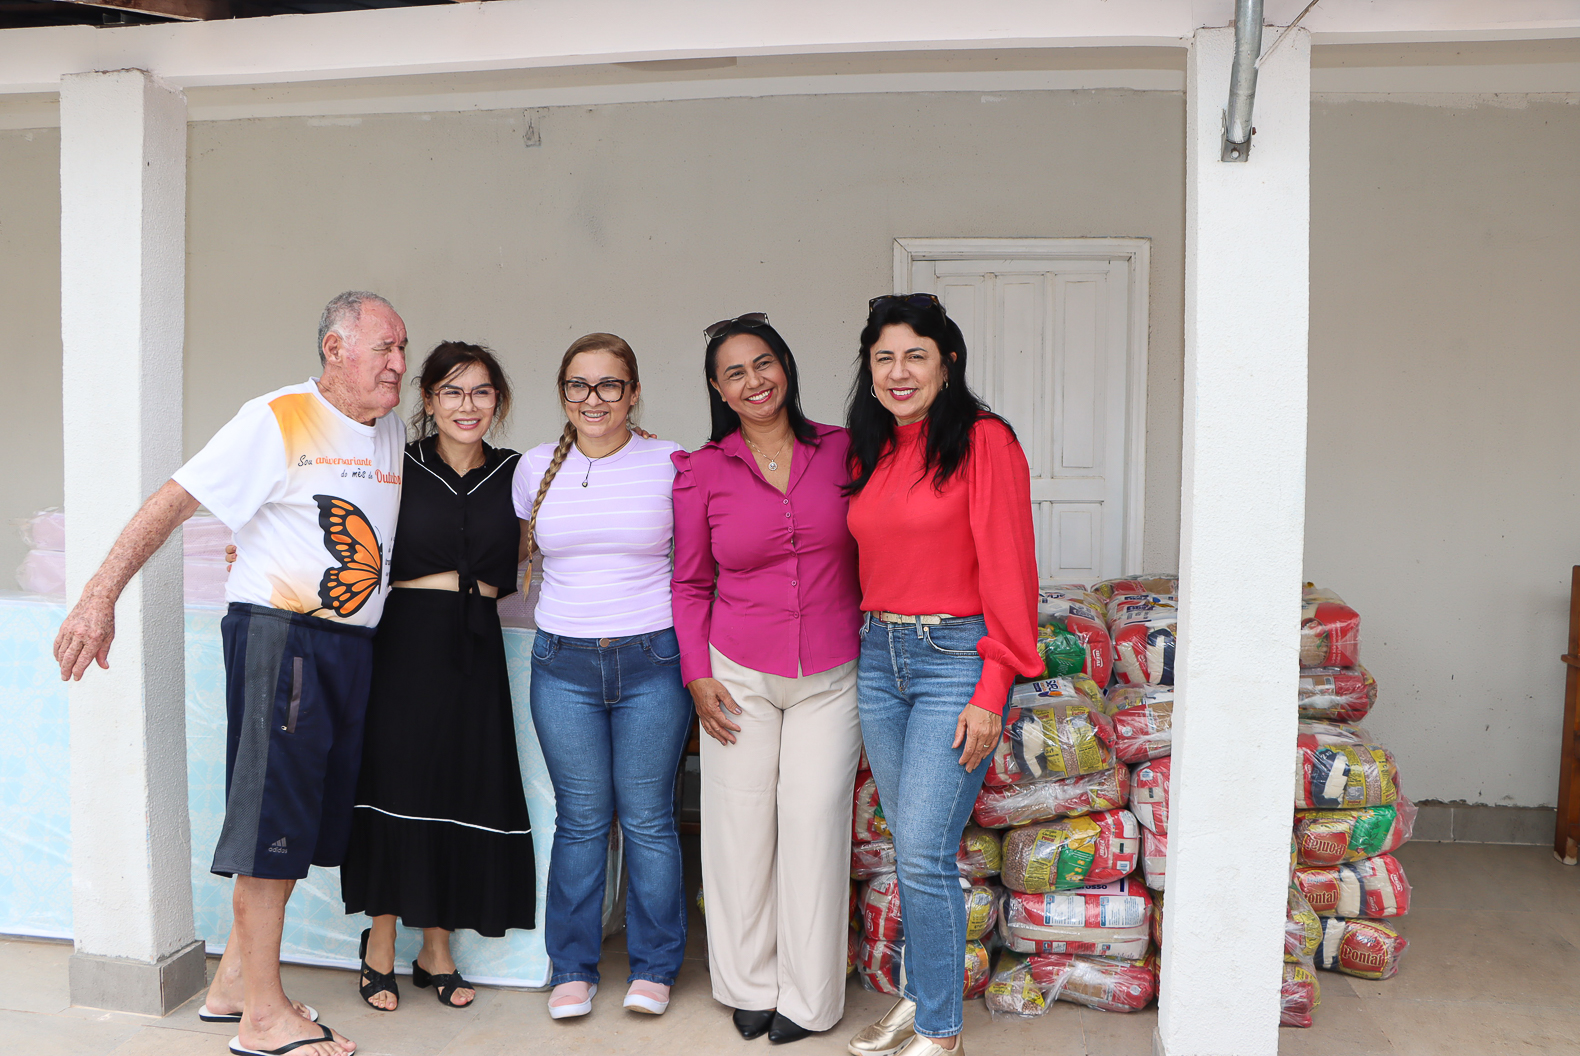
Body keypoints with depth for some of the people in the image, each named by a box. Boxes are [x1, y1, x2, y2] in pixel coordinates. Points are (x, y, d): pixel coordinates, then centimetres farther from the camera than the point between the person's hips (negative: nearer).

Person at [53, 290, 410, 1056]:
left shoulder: (393, 433, 14)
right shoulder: (276, 420, -8)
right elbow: (174, 500, -11)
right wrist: (100, 596, -17)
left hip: (350, 647, 8)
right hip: (278, 634, -7)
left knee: (300, 822, 12)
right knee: (271, 818, -4)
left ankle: (233, 983, 26)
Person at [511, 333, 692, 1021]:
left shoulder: (669, 464, -2)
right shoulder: (536, 467, 6)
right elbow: (513, 551, 23)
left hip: (652, 660, -2)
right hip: (563, 663, 2)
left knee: (648, 817, 5)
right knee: (579, 818, 8)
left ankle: (654, 967, 22)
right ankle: (573, 968, 24)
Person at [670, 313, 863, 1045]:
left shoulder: (840, 450, -1)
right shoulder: (701, 471, -2)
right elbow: (690, 584, 5)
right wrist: (697, 674, -2)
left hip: (830, 676, 0)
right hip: (739, 675, 0)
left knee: (814, 827, 4)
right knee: (741, 827, 7)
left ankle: (808, 997, 22)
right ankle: (750, 985, 28)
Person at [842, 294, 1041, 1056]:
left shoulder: (984, 441, -9)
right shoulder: (868, 453, 12)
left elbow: (1009, 570, -12)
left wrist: (992, 690, -14)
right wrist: (861, 645, 9)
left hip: (953, 659, -6)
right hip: (878, 658, 6)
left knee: (924, 854, -5)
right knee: (908, 846, 15)